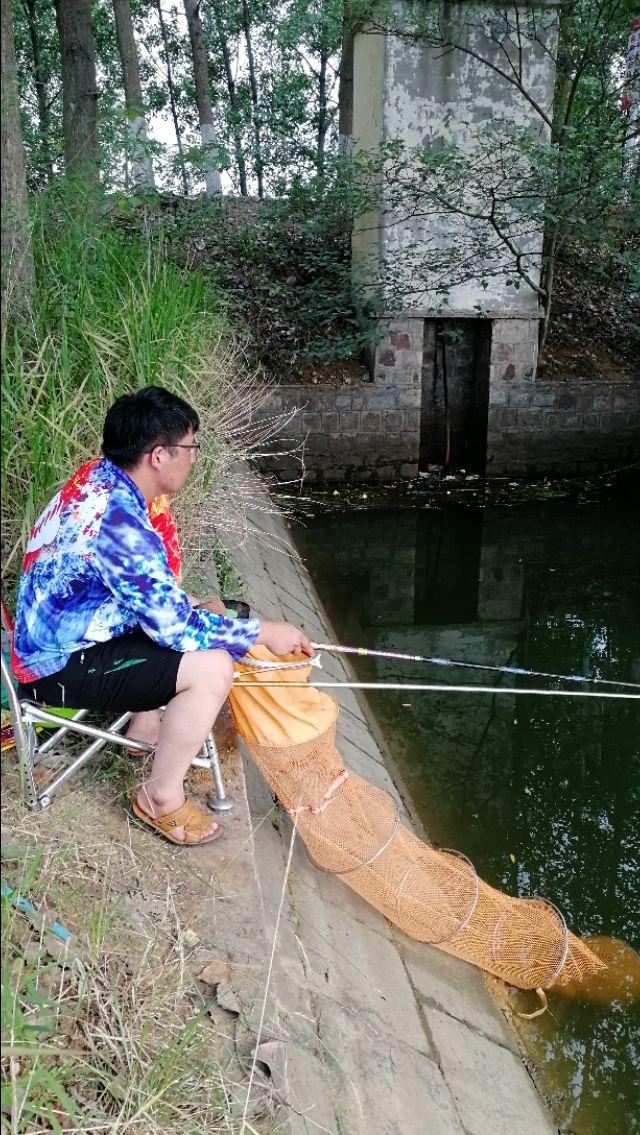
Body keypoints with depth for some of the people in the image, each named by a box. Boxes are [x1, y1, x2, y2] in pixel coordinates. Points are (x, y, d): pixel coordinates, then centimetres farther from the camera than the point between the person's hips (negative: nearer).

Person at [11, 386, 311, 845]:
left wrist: (195, 609, 1)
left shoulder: (98, 478, -2)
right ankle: (161, 798, -1)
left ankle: (146, 732, 25)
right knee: (212, 668, -22)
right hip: (60, 667, -10)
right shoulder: (118, 519, -30)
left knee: (209, 612, 14)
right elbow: (175, 625, -26)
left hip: (57, 634, 10)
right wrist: (262, 631, -15)